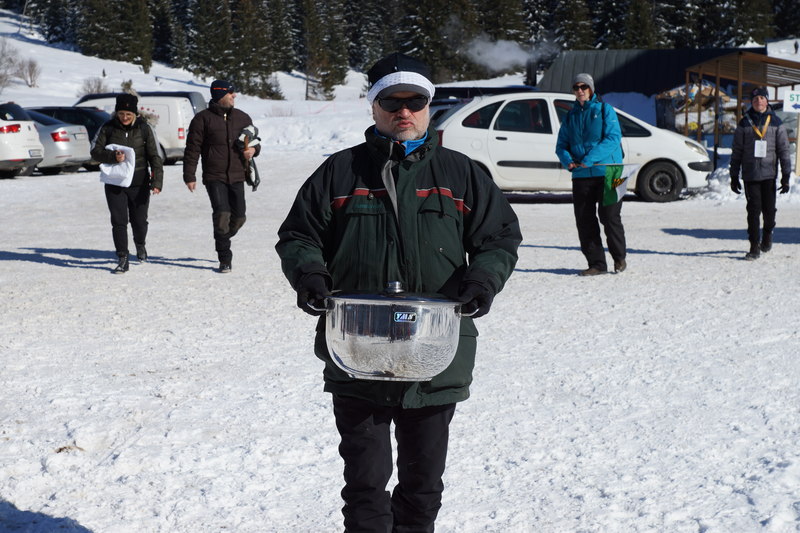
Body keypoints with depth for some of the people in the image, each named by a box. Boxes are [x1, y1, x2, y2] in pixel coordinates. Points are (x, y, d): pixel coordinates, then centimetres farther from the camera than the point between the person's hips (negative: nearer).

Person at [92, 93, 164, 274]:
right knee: (119, 222, -3)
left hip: (139, 184, 0)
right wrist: (113, 157, -24)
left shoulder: (144, 128, -3)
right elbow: (95, 152, -3)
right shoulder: (108, 128, -2)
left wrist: (157, 181, -13)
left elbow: (155, 156, -3)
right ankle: (122, 259, 4)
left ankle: (140, 245, 40)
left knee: (139, 221, 10)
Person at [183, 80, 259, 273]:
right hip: (214, 177, -4)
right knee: (222, 213, -17)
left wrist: (253, 149, -4)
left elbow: (255, 140, 21)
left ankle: (222, 240, 34)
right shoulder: (203, 119, -1)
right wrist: (189, 176, -5)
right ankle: (225, 259, -8)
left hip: (237, 177, 4)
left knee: (239, 217, 3)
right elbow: (192, 149, 0)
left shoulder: (242, 118, 11)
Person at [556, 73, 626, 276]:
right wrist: (567, 160, -9)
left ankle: (619, 258, 17)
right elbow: (561, 144, 14)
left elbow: (613, 138, -10)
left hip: (607, 173, -4)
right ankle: (596, 263, 10)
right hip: (581, 176, 4)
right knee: (584, 221, 1)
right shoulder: (571, 115, 15)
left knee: (609, 217, -4)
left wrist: (590, 159, -18)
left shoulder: (604, 110, 2)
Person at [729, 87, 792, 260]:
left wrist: (786, 176, 0)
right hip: (750, 174, 0)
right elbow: (737, 152, 8)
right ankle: (754, 247, 0)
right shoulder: (744, 123, 6)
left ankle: (767, 234, 32)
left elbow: (784, 150, 6)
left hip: (769, 174, 0)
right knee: (753, 210, -5)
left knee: (769, 209, 3)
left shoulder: (776, 123, 6)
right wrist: (734, 176, 5)